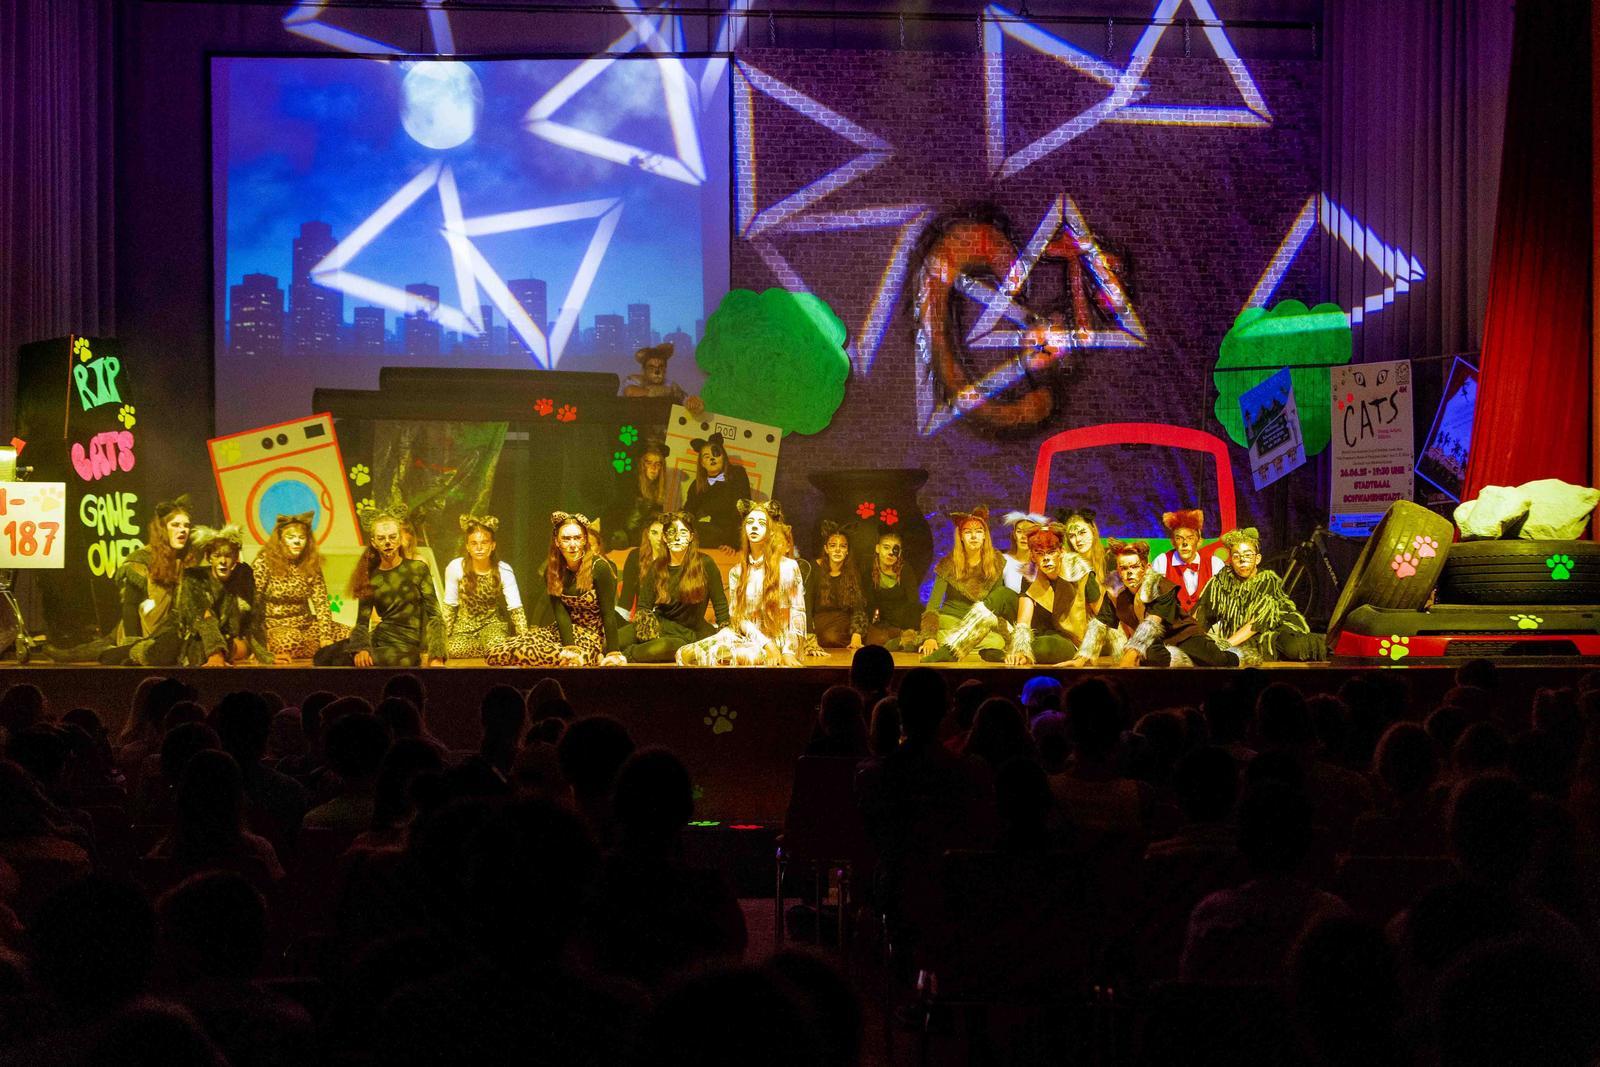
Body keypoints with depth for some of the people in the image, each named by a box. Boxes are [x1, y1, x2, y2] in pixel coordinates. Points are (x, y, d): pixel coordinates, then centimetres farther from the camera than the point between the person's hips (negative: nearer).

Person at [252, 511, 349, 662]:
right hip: (275, 626, -4)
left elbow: (321, 603, 0)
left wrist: (326, 637, -14)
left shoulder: (311, 565, 6)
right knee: (290, 641, -38)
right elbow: (252, 602, -10)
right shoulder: (264, 562, -8)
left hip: (306, 625, 4)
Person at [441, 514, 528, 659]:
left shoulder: (504, 571, -16)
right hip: (464, 624, 2)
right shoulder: (455, 567, -17)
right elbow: (448, 606, -5)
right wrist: (444, 637, -7)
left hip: (493, 622, -2)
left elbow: (516, 609, -17)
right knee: (455, 650, -27)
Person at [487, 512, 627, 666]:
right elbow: (560, 612, -7)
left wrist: (613, 654, -20)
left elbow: (608, 614, -14)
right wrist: (570, 648, -22)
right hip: (562, 631, 7)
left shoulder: (599, 567, -13)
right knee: (495, 653, -14)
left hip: (592, 635, -6)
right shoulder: (552, 569, 2)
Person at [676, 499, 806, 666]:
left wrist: (788, 652, -14)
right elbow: (736, 615, 4)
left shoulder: (789, 567, 2)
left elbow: (797, 614, -1)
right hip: (748, 639, 4)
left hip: (779, 644, -4)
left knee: (721, 656, -32)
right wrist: (766, 643, -13)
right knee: (686, 654, -19)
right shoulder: (736, 572, 13)